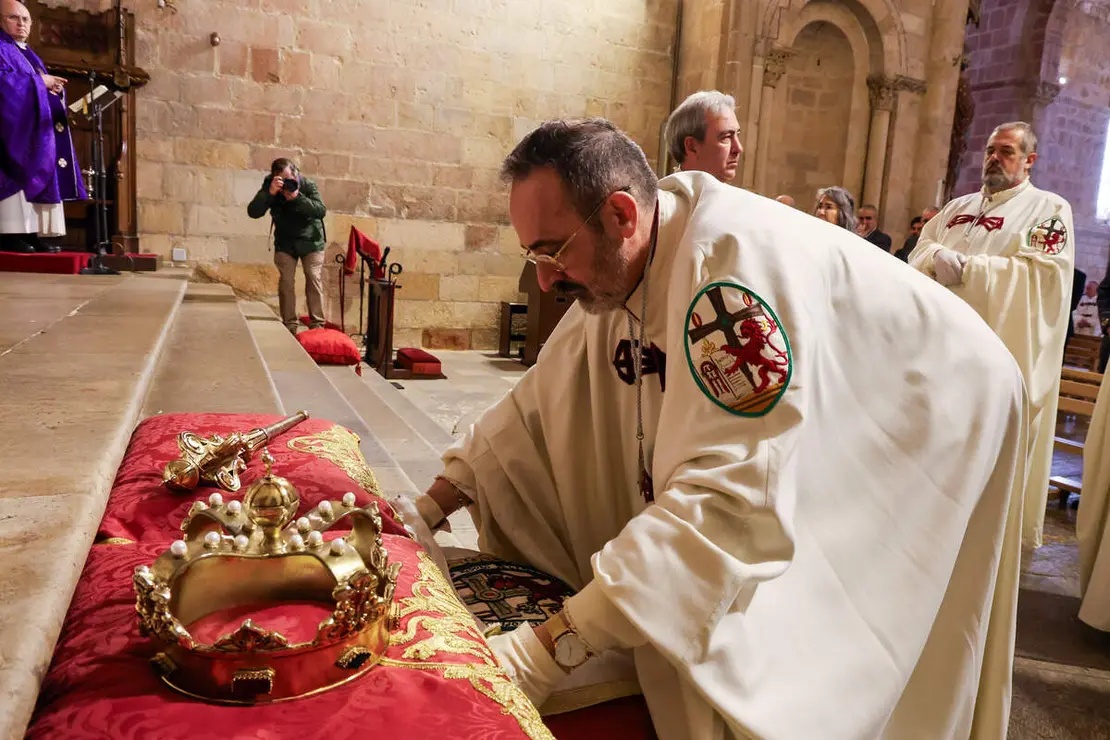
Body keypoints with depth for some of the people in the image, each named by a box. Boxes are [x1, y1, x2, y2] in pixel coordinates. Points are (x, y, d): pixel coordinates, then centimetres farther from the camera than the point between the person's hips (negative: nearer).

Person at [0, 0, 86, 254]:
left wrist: (55, 87, 2)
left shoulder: (30, 55, 28)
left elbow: (46, 88, 25)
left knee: (38, 179, 1)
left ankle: (32, 233, -1)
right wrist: (39, 80, -9)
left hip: (39, 129, 8)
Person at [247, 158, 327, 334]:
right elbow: (253, 212, -22)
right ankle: (289, 324, -1)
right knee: (286, 281, -6)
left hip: (311, 240, -1)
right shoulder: (269, 187, -11)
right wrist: (270, 193, -36)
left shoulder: (308, 185, -14)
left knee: (314, 280, -6)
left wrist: (298, 198, -38)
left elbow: (321, 210, -25)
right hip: (285, 242, 1)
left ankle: (317, 324, -3)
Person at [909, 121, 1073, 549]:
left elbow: (1041, 275, -12)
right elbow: (917, 257, 12)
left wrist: (965, 267, -16)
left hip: (1000, 350, -5)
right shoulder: (958, 208, 19)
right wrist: (937, 256, -12)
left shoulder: (1049, 209, 1)